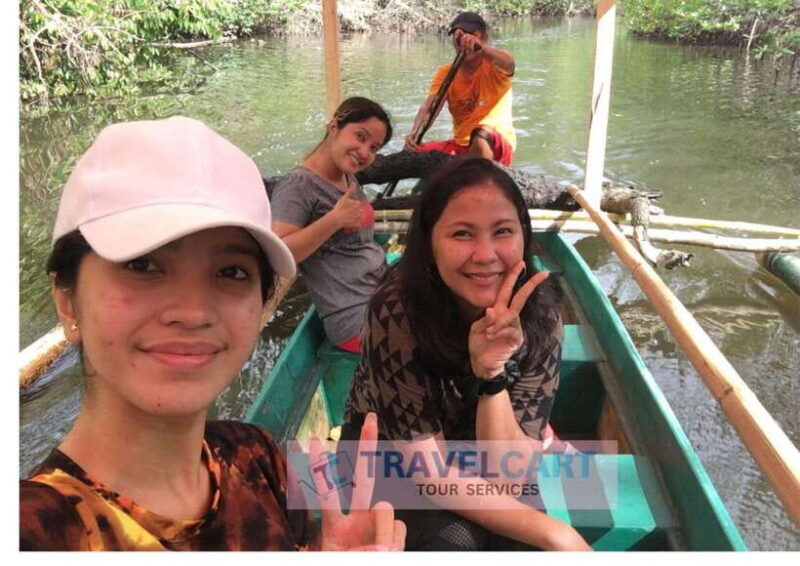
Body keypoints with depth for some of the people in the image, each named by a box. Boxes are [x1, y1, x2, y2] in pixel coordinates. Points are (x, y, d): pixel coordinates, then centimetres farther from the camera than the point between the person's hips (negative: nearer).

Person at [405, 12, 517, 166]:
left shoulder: (493, 65, -7)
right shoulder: (445, 72, 2)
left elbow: (508, 63, -34)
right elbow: (429, 106, -14)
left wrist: (481, 48, -56)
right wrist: (414, 133, -36)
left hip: (498, 146, -5)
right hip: (460, 145, 5)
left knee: (482, 133, -38)